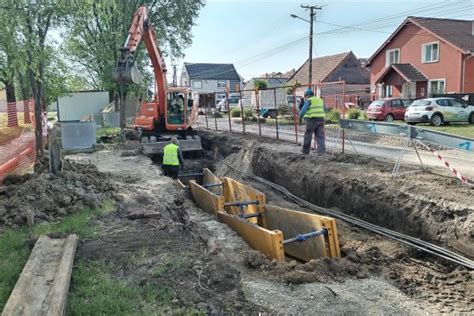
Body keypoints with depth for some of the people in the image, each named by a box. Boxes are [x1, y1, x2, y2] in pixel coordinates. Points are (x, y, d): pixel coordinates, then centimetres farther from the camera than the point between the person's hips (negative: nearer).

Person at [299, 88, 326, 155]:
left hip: (312, 120, -5)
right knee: (320, 136, 3)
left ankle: (305, 151, 13)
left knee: (308, 136, 7)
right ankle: (321, 151, -8)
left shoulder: (309, 101, -5)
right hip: (321, 120, 6)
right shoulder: (320, 100, 16)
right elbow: (324, 111, 24)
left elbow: (303, 110, -11)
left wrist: (300, 117, 7)